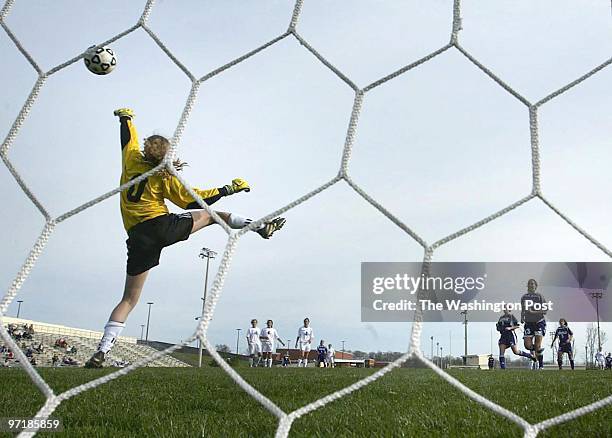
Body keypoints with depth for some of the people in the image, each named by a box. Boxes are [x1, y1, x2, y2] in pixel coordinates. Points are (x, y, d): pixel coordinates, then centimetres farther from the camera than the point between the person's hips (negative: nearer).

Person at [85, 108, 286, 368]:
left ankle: (101, 350, -3)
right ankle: (260, 227, 13)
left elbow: (128, 137, 33)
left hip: (137, 238, 3)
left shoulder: (131, 161, 13)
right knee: (210, 215, 18)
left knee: (129, 299, 7)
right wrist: (228, 189, 10)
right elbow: (193, 200, 4)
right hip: (162, 226, -3)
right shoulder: (166, 176, 3)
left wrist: (126, 118, 53)